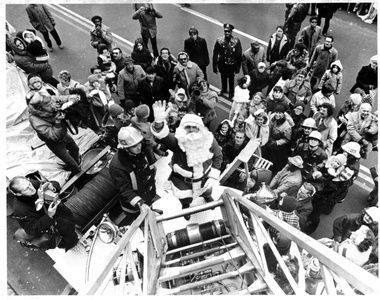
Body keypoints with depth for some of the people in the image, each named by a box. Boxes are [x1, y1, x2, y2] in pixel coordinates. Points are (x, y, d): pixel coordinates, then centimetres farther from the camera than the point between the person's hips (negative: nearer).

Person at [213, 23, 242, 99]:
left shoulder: (236, 41, -16)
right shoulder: (219, 41, -15)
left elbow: (239, 55, -10)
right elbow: (215, 54, -9)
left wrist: (238, 67, -8)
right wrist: (215, 66, -9)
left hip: (232, 64, -1)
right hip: (222, 64, 1)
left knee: (231, 78, 18)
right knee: (223, 77, 23)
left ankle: (231, 92, 42)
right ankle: (223, 89, 50)